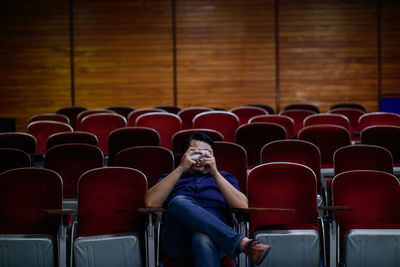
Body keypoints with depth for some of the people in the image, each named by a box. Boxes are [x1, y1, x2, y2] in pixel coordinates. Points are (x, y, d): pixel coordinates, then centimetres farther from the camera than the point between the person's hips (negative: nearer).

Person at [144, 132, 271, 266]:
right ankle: (242, 243, -39)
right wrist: (180, 169, 4)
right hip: (177, 240, 1)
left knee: (204, 239, -40)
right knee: (180, 202, -34)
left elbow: (243, 206, 10)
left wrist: (215, 173, 4)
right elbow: (150, 203, 7)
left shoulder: (224, 178, 32)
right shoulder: (169, 179, 31)